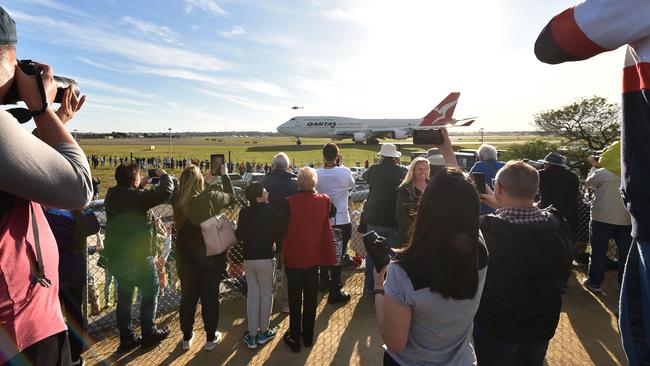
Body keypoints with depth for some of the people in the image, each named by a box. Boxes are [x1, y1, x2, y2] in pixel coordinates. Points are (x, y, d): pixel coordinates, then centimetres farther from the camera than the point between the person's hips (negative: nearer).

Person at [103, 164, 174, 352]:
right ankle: (149, 333, 19)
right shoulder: (137, 196, -20)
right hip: (139, 257, -7)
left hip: (116, 257, 7)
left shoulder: (112, 197, 3)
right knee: (150, 293, 10)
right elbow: (166, 190, -26)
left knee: (124, 297, 14)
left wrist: (141, 186, 15)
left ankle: (127, 339, 24)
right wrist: (163, 175, -9)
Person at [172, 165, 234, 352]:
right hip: (211, 256, -3)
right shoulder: (210, 197, -19)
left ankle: (187, 337, 32)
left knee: (187, 297, 18)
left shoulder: (178, 201, -10)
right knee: (210, 297, 12)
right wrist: (224, 175, 9)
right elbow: (231, 197, 0)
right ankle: (210, 338, 26)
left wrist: (206, 183, 17)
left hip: (186, 257, 3)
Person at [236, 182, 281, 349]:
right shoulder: (270, 212, -14)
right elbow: (278, 234, -8)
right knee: (266, 295, 13)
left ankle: (252, 336, 20)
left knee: (252, 295, 13)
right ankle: (264, 332, 24)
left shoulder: (244, 212, -6)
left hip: (248, 258, 3)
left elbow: (239, 235, -1)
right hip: (266, 258, -3)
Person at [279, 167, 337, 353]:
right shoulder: (324, 200, -10)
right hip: (314, 256, 2)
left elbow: (281, 227, -13)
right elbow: (333, 212, 12)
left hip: (293, 256, -2)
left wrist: (281, 249, 5)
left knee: (294, 298, 13)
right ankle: (308, 336, 31)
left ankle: (294, 338, 25)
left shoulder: (289, 202, -20)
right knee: (310, 297, 17)